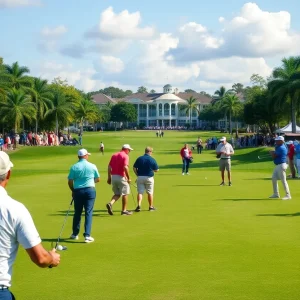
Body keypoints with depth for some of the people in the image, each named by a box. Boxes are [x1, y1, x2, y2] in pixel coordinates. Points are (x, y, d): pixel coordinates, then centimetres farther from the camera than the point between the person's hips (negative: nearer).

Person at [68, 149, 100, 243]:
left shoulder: (74, 167, -1)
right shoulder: (92, 166, 0)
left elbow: (70, 182, -1)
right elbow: (98, 179, 10)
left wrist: (73, 191, 16)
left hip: (78, 191, 1)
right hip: (90, 190, -1)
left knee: (77, 213, 13)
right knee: (88, 213, 0)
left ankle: (75, 234, 24)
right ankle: (87, 235, -7)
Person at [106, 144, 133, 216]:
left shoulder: (114, 155, 13)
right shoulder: (125, 156, -8)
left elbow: (109, 167, 10)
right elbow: (125, 167, -21)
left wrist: (109, 177, 14)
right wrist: (128, 178, -13)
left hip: (113, 177, 7)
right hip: (121, 177, -7)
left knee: (117, 194, 15)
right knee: (125, 194, 7)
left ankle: (110, 203, -10)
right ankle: (124, 210, 12)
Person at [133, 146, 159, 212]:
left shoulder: (139, 159, -1)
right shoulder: (152, 160, -8)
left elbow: (134, 168, 0)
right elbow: (156, 170, -1)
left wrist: (137, 175, 10)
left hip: (140, 177, 2)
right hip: (149, 177, -2)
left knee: (140, 192, 3)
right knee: (150, 193, 10)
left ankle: (139, 205, -14)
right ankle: (151, 207, 19)